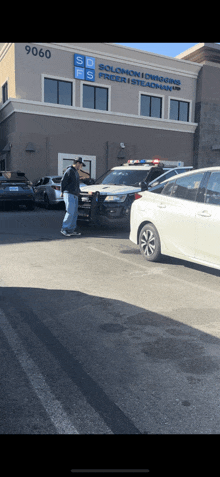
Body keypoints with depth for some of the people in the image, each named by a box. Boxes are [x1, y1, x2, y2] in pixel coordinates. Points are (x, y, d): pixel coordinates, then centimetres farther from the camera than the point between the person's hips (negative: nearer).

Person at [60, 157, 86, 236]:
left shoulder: (76, 172, 21)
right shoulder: (69, 171, -8)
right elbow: (63, 182, -9)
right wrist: (62, 192, -5)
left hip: (75, 195, 9)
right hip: (69, 195, -9)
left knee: (75, 213, 7)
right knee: (70, 212, -13)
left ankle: (71, 230, 11)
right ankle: (64, 229, -6)